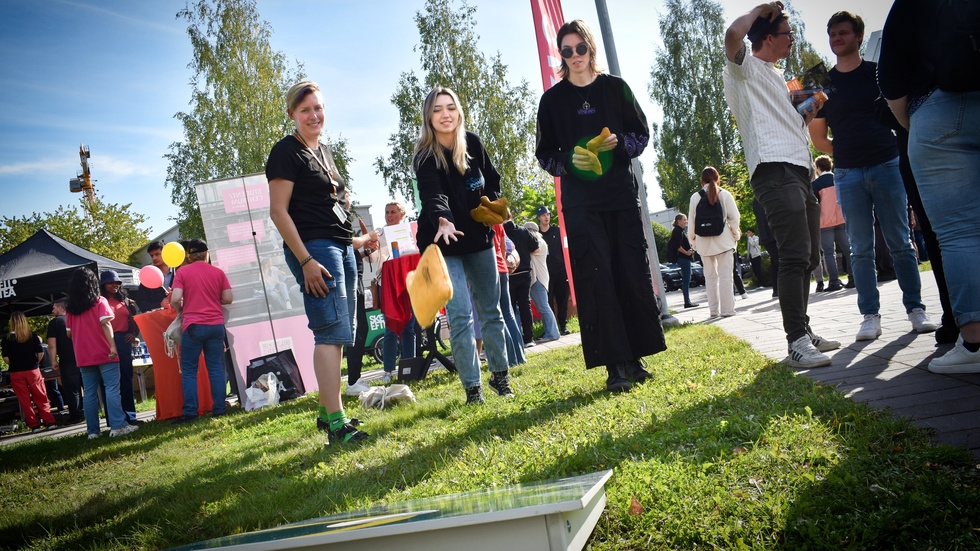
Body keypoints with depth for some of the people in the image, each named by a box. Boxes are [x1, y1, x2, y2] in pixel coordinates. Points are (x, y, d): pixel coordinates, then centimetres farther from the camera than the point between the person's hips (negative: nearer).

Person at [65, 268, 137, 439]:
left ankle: (93, 430, 8)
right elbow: (105, 323, -16)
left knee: (89, 393, 7)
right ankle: (117, 426, -10)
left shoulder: (70, 307, 10)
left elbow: (69, 332, 11)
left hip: (83, 356, 5)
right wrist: (112, 346, -20)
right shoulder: (99, 301, -3)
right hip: (103, 354, -5)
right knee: (112, 389, -4)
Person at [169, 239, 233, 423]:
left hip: (193, 325, -2)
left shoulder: (182, 272, 0)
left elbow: (175, 299, -9)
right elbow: (228, 298, 5)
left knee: (189, 370, 4)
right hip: (216, 325, 3)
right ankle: (219, 409, 6)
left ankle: (190, 413, 1)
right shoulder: (218, 272, 6)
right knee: (216, 368, 7)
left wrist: (181, 310, 11)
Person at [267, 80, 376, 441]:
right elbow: (278, 211, -13)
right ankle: (336, 422, -14)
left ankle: (326, 412, 20)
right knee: (332, 331, -15)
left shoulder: (323, 151, 19)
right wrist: (306, 260, -20)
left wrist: (354, 240, 21)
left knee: (338, 333, 11)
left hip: (341, 247, 9)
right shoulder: (286, 152, -6)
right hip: (313, 248, -9)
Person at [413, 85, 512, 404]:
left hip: (479, 238, 5)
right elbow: (433, 194, -36)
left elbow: (492, 179, 12)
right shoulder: (425, 157, -18)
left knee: (490, 309, 12)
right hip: (444, 242, -5)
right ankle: (472, 387, -3)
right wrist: (443, 221, -55)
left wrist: (493, 202, -7)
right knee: (460, 315, -12)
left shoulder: (472, 143, -3)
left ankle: (500, 374, 27)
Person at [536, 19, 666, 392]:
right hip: (580, 201, -1)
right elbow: (544, 154, 8)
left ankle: (635, 358, 11)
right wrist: (568, 161, -13)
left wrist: (620, 142, -11)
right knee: (596, 279, -8)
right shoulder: (553, 99, 7)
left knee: (632, 274, 1)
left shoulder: (615, 87, 9)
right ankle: (615, 365, -7)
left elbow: (642, 133, 10)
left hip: (621, 193, 2)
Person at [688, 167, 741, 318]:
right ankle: (727, 309, -3)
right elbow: (734, 217, -4)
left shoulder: (695, 197, 1)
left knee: (710, 276, 11)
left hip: (704, 242, 2)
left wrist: (693, 240, 12)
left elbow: (691, 222, 1)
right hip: (723, 240, -2)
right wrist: (736, 235, 10)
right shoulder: (725, 194, -2)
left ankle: (713, 310, 11)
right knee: (725, 275, 1)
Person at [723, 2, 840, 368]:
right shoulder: (745, 68, 2)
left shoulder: (777, 77, 28)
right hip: (774, 170, -10)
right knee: (795, 256, -18)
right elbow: (733, 35, -21)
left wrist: (810, 113, 15)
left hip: (799, 171, 10)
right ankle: (797, 342, -19)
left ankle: (804, 332, 20)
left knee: (807, 258, 11)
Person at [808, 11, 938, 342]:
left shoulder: (879, 72, 6)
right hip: (848, 175, 1)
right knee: (861, 249, 1)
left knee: (900, 243, 0)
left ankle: (915, 309, 6)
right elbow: (819, 138, 14)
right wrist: (845, 154, 6)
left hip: (887, 166, -1)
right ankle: (870, 315, 4)